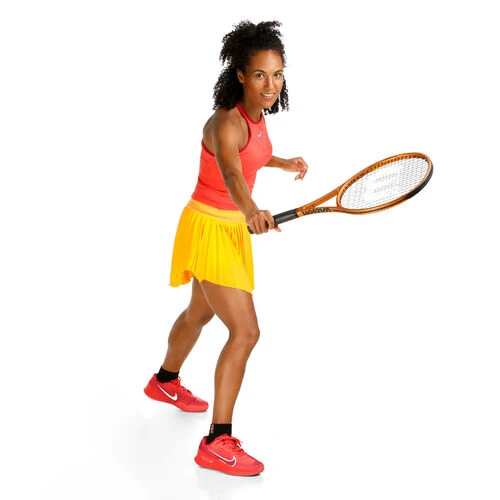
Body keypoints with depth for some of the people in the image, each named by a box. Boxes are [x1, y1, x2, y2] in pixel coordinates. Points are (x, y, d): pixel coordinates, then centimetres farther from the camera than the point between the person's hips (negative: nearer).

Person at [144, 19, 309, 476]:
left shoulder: (256, 115, -1)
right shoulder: (227, 122, -28)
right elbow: (229, 171, -51)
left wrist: (283, 163, 27)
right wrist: (251, 211, -69)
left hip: (232, 227, 9)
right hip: (209, 228, -9)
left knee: (200, 313, 27)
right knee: (245, 331, -13)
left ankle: (165, 382, 53)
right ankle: (218, 443, -4)